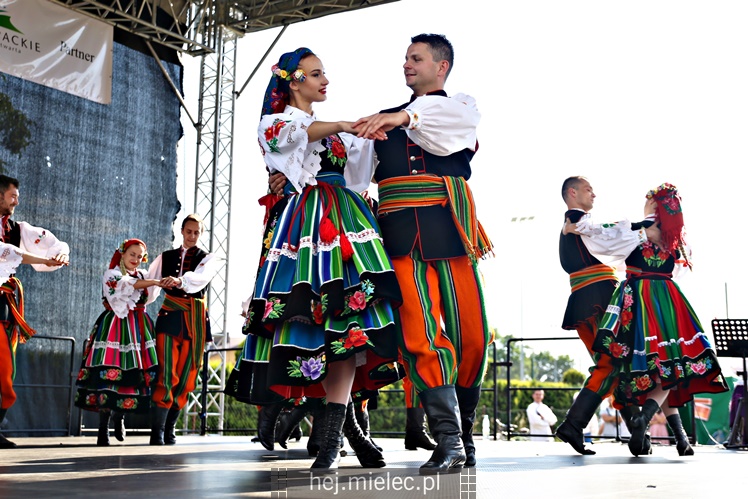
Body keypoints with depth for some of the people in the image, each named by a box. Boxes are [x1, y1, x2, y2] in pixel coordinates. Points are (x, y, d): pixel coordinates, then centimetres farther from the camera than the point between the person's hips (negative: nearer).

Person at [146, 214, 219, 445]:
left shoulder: (208, 258, 7)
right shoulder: (165, 257, 15)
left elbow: (200, 278, -15)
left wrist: (179, 280, -34)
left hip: (195, 320, 0)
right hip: (169, 316, 0)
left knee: (186, 376, 2)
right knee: (166, 374, -11)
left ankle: (169, 428, 13)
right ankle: (157, 430, -11)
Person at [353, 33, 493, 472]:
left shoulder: (461, 108, 17)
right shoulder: (388, 119, 26)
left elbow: (458, 120, -9)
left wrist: (405, 117, -27)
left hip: (449, 229, -1)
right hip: (401, 234, 1)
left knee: (471, 333, -3)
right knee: (421, 333, -11)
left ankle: (465, 430, 16)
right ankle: (448, 440, -8)